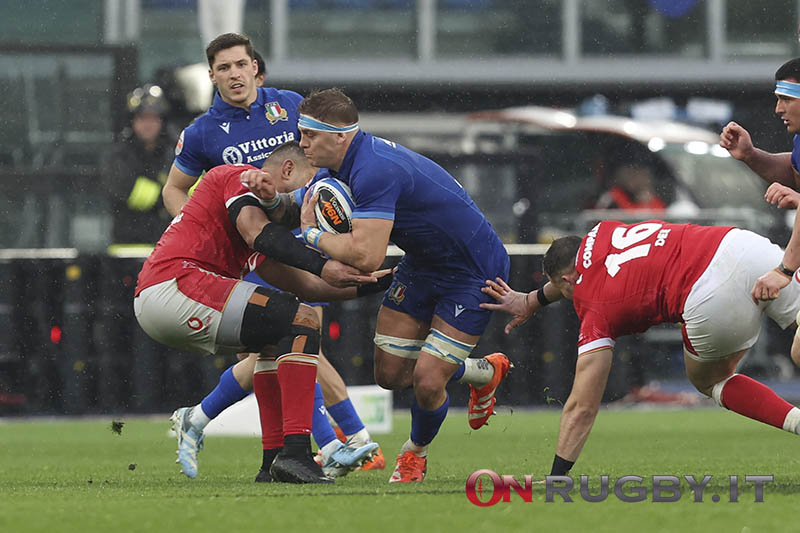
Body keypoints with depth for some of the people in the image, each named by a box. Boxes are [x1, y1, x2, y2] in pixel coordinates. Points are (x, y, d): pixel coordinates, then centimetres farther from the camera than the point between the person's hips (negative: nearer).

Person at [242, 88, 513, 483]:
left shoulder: (376, 171, -34)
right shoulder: (341, 167, -3)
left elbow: (365, 256, -41)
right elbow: (297, 210, 8)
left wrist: (313, 234, -24)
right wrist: (272, 198, -16)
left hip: (473, 272, -9)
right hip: (422, 265, 9)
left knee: (427, 381, -12)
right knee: (390, 373, 6)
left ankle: (416, 452, 21)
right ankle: (484, 372, 33)